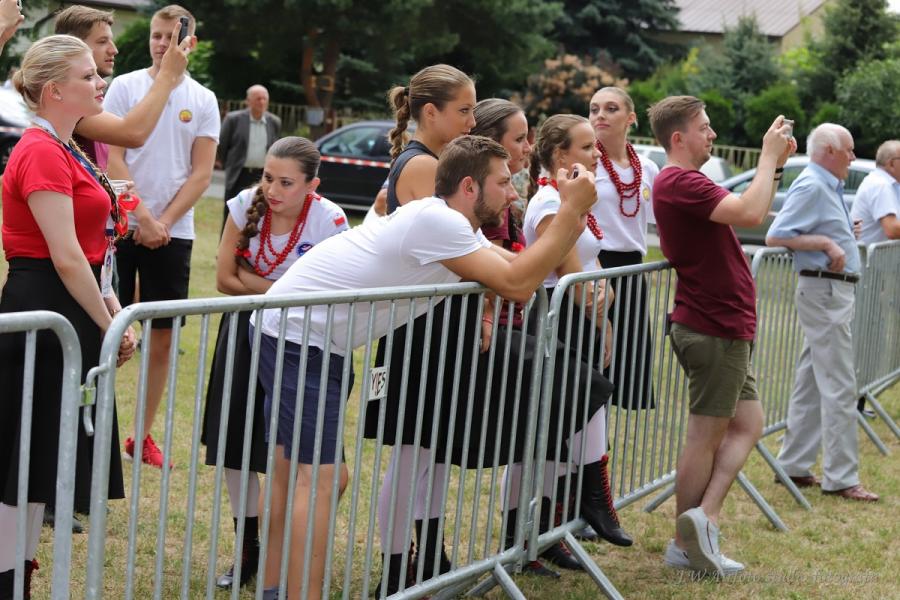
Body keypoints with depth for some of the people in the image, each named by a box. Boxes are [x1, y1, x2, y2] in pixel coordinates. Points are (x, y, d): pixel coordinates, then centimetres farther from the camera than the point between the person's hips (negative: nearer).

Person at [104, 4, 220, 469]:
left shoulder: (203, 100, 7)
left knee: (162, 336, 5)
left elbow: (202, 173, 2)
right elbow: (113, 158, -4)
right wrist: (142, 218, -12)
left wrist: (164, 221, -8)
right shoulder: (125, 86, 1)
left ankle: (143, 436, 15)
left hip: (173, 231, 2)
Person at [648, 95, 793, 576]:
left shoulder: (685, 182, 17)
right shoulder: (679, 182, -18)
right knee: (706, 435, -1)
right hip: (715, 328, -10)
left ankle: (704, 519, 6)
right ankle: (686, 546, 8)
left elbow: (751, 211, 23)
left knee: (746, 424, 12)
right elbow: (751, 213, -29)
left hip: (723, 327, 10)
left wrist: (776, 164, 13)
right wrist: (769, 155, -16)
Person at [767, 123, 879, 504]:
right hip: (825, 291, -10)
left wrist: (841, 236, 11)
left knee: (812, 384, 13)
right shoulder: (811, 186, -14)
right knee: (839, 388, -7)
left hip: (833, 292, 10)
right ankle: (840, 478, -2)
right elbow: (775, 236, -20)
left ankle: (794, 466, 20)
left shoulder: (827, 186, 16)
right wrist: (827, 243, -19)